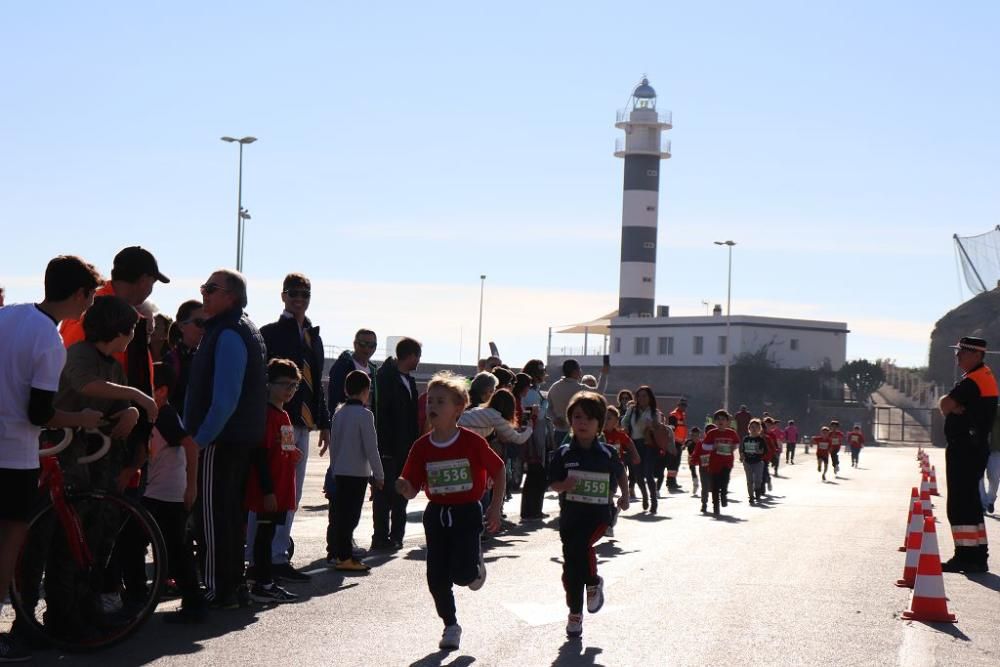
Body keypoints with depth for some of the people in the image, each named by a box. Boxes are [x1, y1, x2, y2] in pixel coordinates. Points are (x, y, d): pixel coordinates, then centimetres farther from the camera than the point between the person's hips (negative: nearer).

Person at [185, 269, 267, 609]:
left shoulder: (228, 335, -16)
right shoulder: (246, 331, 17)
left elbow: (225, 398, -24)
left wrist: (200, 439, -18)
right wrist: (199, 435, 22)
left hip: (219, 441, -11)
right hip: (241, 440, 11)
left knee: (212, 516, -6)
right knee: (231, 513, 15)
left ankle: (218, 591, -4)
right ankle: (233, 586, 22)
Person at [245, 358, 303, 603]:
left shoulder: (284, 416, 17)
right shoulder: (267, 414, -13)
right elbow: (259, 454, -18)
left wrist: (294, 454, 10)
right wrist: (268, 491, -20)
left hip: (282, 489, 9)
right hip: (269, 491, -9)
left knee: (268, 533, 12)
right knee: (265, 533, -4)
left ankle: (266, 583, 18)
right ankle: (263, 585, 1)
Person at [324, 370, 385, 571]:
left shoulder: (339, 413, 8)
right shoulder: (364, 414, -12)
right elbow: (371, 447, -13)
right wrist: (379, 475, -6)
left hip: (340, 472, 7)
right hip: (357, 472, -7)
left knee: (341, 512, 11)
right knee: (351, 515, -4)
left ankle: (338, 553, 17)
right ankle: (344, 558, -4)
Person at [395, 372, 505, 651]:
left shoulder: (472, 442, -12)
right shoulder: (421, 447, -4)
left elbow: (498, 471, -1)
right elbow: (412, 488, -1)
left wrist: (495, 508, -3)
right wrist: (405, 488, -25)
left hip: (467, 513, -3)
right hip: (436, 515, 3)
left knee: (462, 573, -13)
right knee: (437, 577, 3)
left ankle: (477, 566, 24)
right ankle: (451, 626, 23)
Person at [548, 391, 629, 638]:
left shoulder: (606, 454, 0)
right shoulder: (564, 454, -1)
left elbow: (620, 473, 20)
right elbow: (553, 484, 0)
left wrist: (625, 496, 16)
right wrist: (564, 485, -20)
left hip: (598, 513, -2)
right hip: (571, 514, 2)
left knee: (580, 545, -29)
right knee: (571, 568, 6)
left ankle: (594, 583, 0)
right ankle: (575, 613, 23)